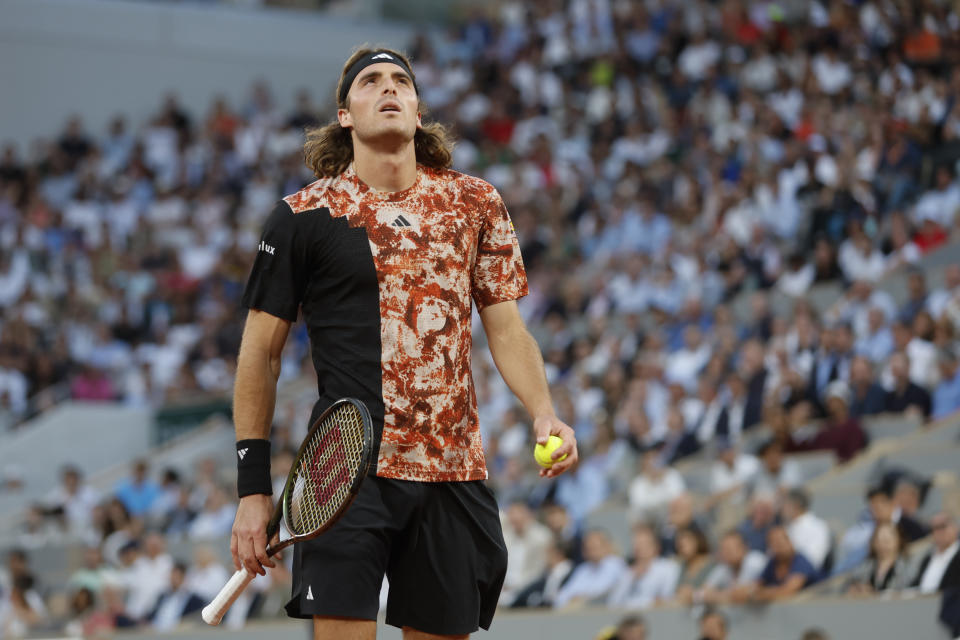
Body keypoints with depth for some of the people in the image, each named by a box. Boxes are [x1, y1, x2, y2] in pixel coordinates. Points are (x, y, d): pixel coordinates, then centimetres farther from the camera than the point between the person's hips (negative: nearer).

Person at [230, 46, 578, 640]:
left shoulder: (476, 204, 11)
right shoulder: (303, 216, 3)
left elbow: (507, 329, 14)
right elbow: (261, 353, 6)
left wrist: (544, 411, -6)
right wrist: (253, 488, 1)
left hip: (454, 475, 3)